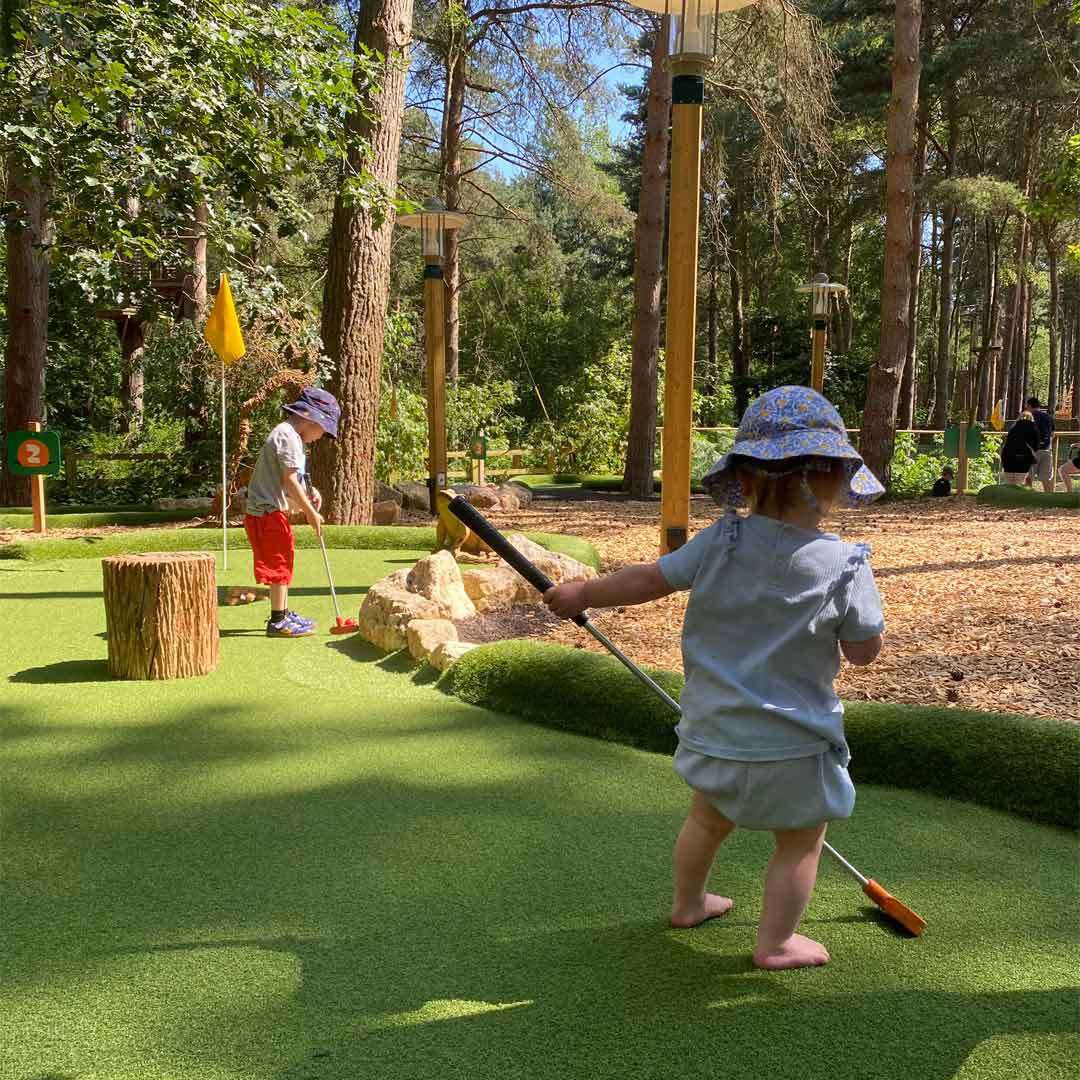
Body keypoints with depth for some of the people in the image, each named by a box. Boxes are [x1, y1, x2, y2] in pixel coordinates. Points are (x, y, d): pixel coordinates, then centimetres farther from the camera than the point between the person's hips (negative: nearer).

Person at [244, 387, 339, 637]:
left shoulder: (286, 435, 19)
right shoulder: (288, 436, -15)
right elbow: (289, 480, -20)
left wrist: (308, 492, 4)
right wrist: (311, 512, -15)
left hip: (272, 509, 11)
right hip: (270, 511, -11)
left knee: (283, 563, 19)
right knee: (280, 563, -5)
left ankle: (283, 614, 30)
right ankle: (278, 621, 0)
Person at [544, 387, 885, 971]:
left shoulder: (719, 543, -11)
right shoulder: (844, 566, -16)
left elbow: (649, 579, -4)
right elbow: (864, 651, -6)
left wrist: (581, 593, 9)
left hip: (713, 730, 4)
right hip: (791, 745, -4)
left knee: (707, 818, 27)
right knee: (801, 839, 17)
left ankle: (688, 902, 48)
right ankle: (776, 941, 26)